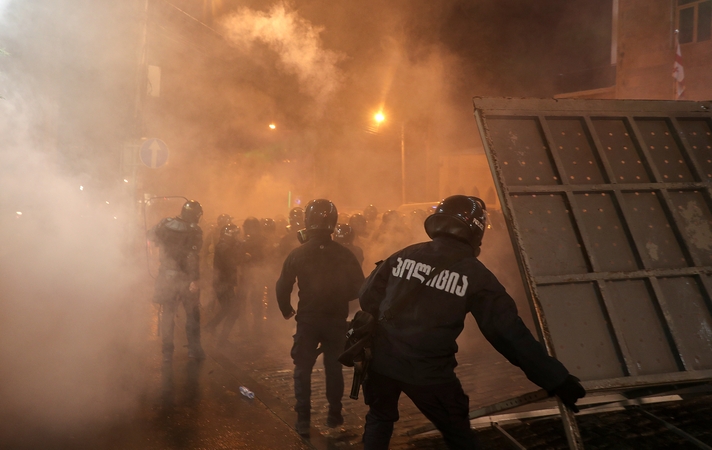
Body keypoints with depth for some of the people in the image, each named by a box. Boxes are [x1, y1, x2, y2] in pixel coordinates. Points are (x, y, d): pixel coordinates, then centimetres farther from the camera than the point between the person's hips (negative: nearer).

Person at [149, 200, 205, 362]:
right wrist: (194, 280, -18)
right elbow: (193, 258, -18)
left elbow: (151, 235, 15)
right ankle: (194, 349, 14)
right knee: (192, 314, 11)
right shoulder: (195, 232, -11)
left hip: (167, 276, 3)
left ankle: (167, 352, 12)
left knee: (167, 314, 11)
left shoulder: (166, 224, 0)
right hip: (186, 277, -3)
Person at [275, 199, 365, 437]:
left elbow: (282, 287, -6)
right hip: (336, 320, 1)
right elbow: (359, 287, -5)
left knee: (303, 369, 10)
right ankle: (334, 414, 22)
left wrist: (286, 310, 11)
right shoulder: (344, 254, -7)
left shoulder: (298, 254, -9)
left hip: (307, 319, -1)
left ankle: (303, 420, 7)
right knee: (334, 367, 16)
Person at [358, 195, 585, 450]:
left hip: (382, 360, 3)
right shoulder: (475, 275, -10)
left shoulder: (404, 256, -1)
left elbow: (367, 299, 5)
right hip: (428, 372, -3)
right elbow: (509, 332, -13)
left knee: (379, 419, 28)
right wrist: (556, 379, -8)